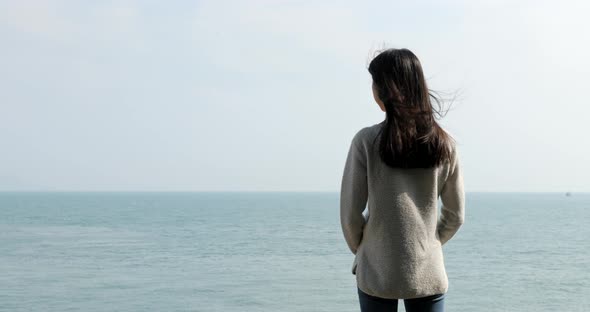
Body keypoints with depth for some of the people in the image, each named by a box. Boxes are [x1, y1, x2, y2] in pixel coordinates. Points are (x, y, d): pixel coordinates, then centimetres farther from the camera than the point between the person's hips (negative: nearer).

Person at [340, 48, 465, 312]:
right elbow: (455, 216, 6)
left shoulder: (367, 141, -10)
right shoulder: (445, 145, -1)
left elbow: (350, 213, -7)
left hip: (377, 273, -2)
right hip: (429, 273, 2)